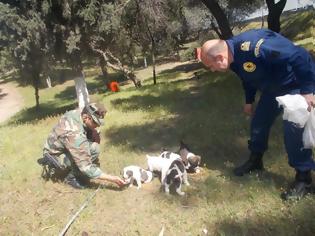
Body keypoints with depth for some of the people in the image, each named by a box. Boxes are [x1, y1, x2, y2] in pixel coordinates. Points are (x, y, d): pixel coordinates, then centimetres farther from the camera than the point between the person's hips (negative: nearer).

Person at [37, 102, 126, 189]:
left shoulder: (77, 113, -15)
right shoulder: (75, 134, -39)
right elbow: (86, 168, -37)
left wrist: (94, 133, -12)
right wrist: (112, 178, -34)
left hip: (61, 147, 9)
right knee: (93, 149, -28)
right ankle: (72, 177, -8)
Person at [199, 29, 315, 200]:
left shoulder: (252, 46, -38)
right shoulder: (234, 57, -6)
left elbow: (299, 56, -35)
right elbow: (248, 77, 14)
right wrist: (249, 101, 21)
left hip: (296, 85, -8)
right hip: (273, 88, 9)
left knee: (294, 130, -14)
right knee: (259, 122, 10)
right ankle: (255, 160, 31)